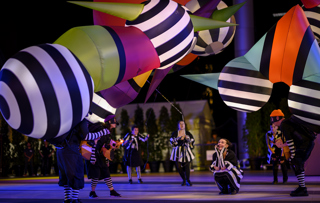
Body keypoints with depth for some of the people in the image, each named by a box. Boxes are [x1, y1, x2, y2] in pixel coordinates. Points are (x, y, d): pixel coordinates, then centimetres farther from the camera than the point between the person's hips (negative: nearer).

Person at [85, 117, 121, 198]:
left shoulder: (108, 132, 13)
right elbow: (95, 144, -23)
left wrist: (107, 160, 21)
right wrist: (93, 158, -26)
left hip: (101, 157, 9)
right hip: (94, 155, -9)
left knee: (106, 173, 7)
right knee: (96, 174, -9)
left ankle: (112, 191, 11)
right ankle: (92, 193, 4)